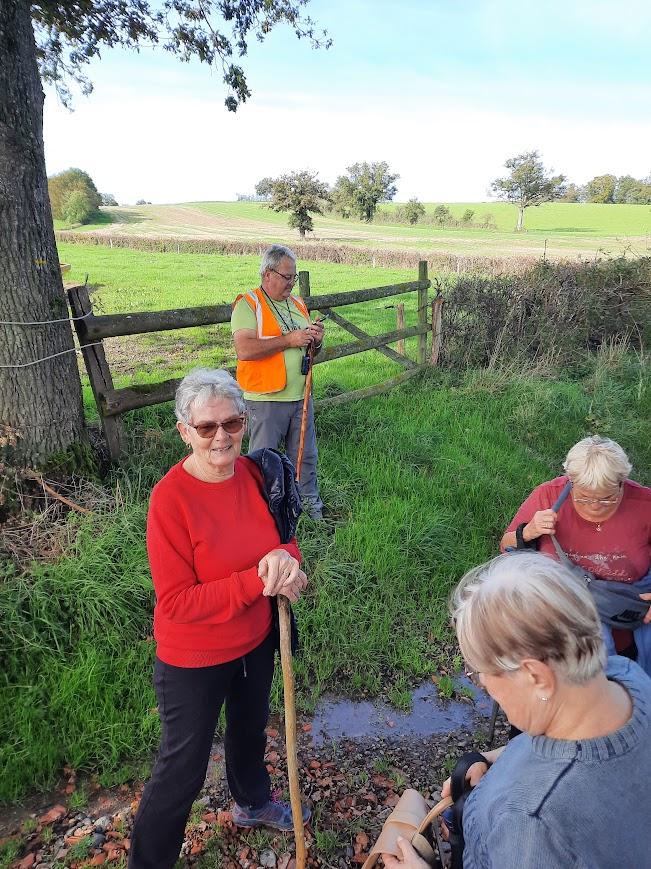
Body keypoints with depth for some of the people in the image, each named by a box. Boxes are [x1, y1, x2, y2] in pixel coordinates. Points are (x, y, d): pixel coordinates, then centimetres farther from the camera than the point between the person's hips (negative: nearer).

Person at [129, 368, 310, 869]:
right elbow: (176, 602, -27)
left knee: (251, 728, 31)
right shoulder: (170, 498, -28)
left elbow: (283, 537, 1)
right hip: (194, 660, -6)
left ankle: (253, 803, 62)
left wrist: (289, 564, -22)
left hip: (256, 641, 6)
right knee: (183, 769, 14)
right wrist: (259, 580, -32)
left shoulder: (255, 474, -12)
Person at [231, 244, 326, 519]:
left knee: (306, 455, 17)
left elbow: (310, 351, 22)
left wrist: (316, 341, -2)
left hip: (300, 397, 6)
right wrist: (289, 340, -20)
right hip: (266, 400, -6)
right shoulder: (248, 304, -7)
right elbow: (244, 350, -22)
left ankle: (310, 501, 34)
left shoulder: (297, 303, 14)